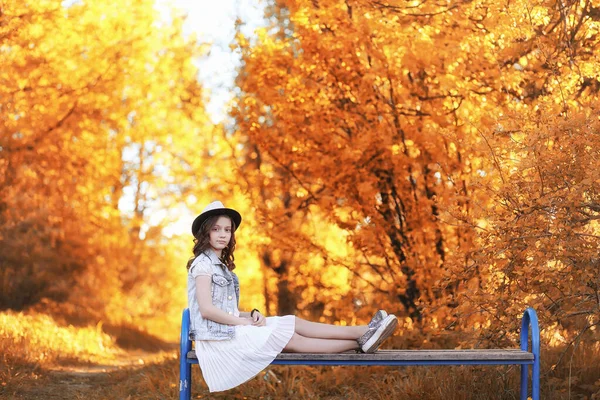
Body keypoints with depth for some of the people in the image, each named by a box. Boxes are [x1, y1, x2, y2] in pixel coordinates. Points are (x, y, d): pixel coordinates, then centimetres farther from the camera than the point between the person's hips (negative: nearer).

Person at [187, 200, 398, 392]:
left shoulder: (220, 265, 20)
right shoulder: (203, 264, -9)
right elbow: (206, 309, -19)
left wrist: (252, 315, -4)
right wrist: (245, 321, -13)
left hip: (229, 332, 9)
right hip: (217, 339, -9)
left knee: (294, 324, -4)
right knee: (292, 339, -14)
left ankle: (362, 332, -12)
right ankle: (360, 341, -16)